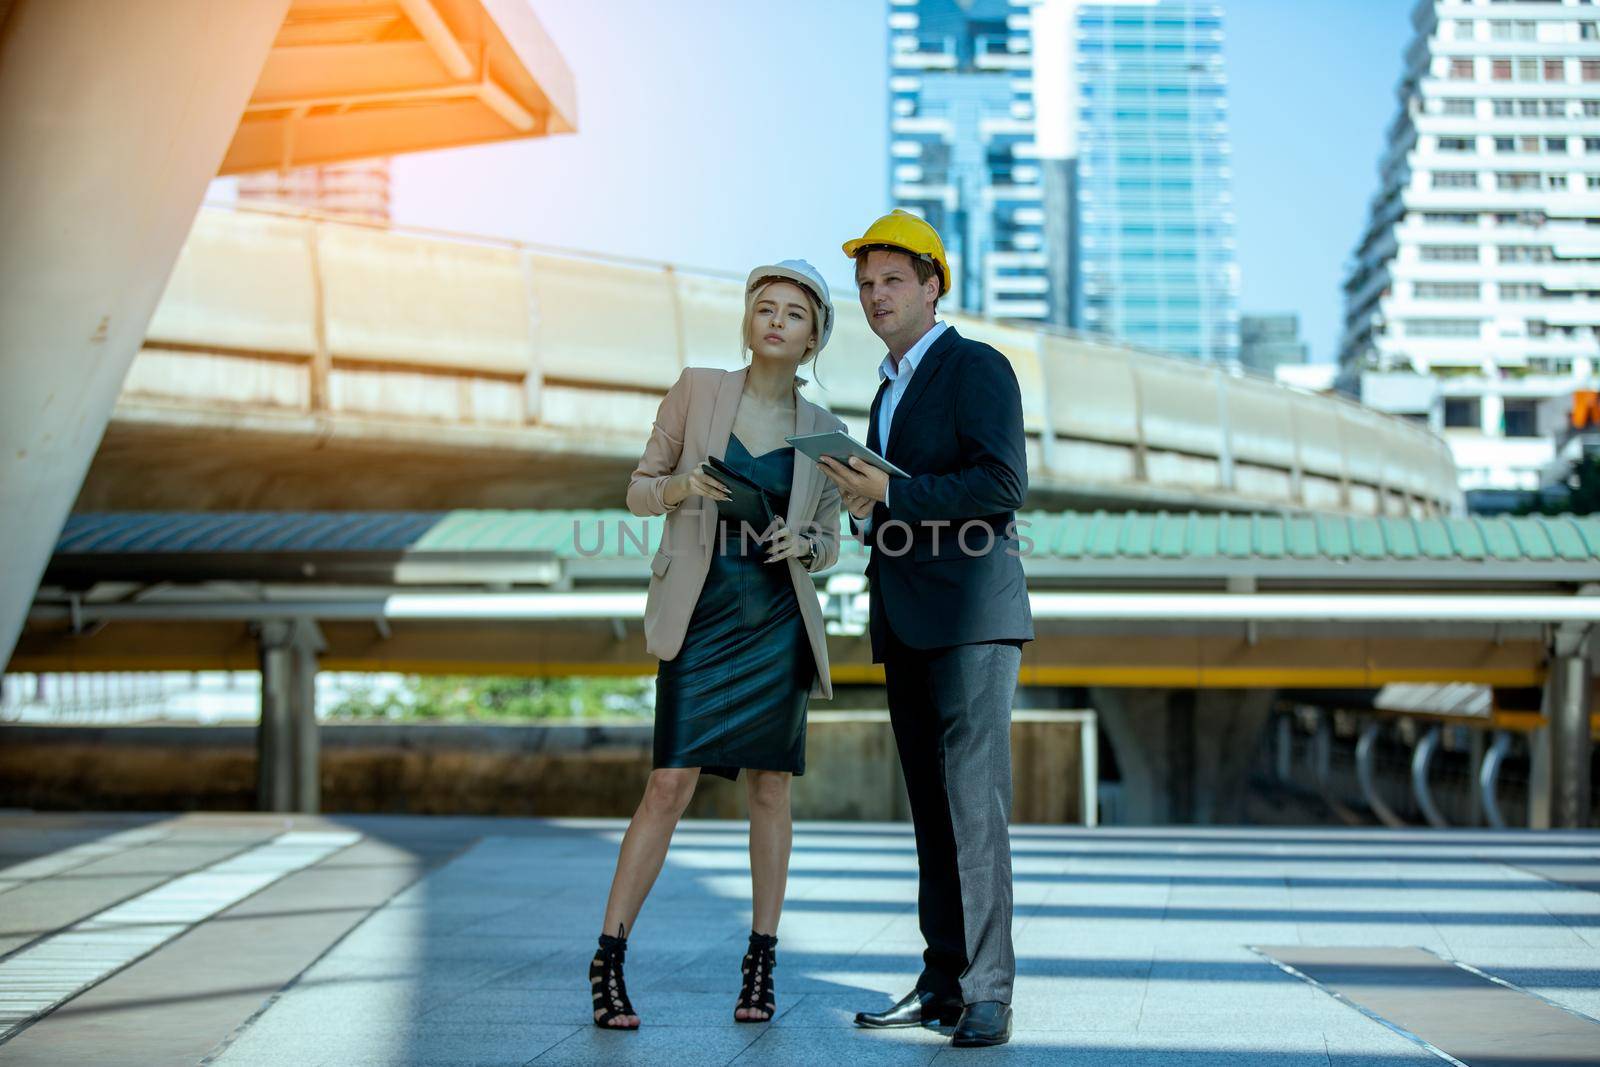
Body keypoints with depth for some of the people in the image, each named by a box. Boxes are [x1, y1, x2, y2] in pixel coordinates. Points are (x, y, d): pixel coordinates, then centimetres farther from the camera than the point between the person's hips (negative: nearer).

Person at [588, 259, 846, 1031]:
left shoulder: (820, 430, 7)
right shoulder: (698, 389, 1)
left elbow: (828, 543, 12)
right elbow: (639, 489, 6)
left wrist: (804, 545, -10)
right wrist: (684, 486, -15)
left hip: (777, 620, 2)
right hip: (700, 615, -2)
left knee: (769, 788, 4)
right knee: (670, 786, -8)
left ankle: (761, 962, 14)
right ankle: (608, 959, 0)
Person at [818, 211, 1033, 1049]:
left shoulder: (978, 369, -4)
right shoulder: (890, 390, 23)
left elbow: (1003, 485, -16)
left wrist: (890, 495, -18)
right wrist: (865, 506, 8)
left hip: (971, 616, -8)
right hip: (905, 626, 8)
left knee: (974, 803, -12)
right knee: (931, 808, 7)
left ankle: (988, 994, -12)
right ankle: (944, 982, 10)